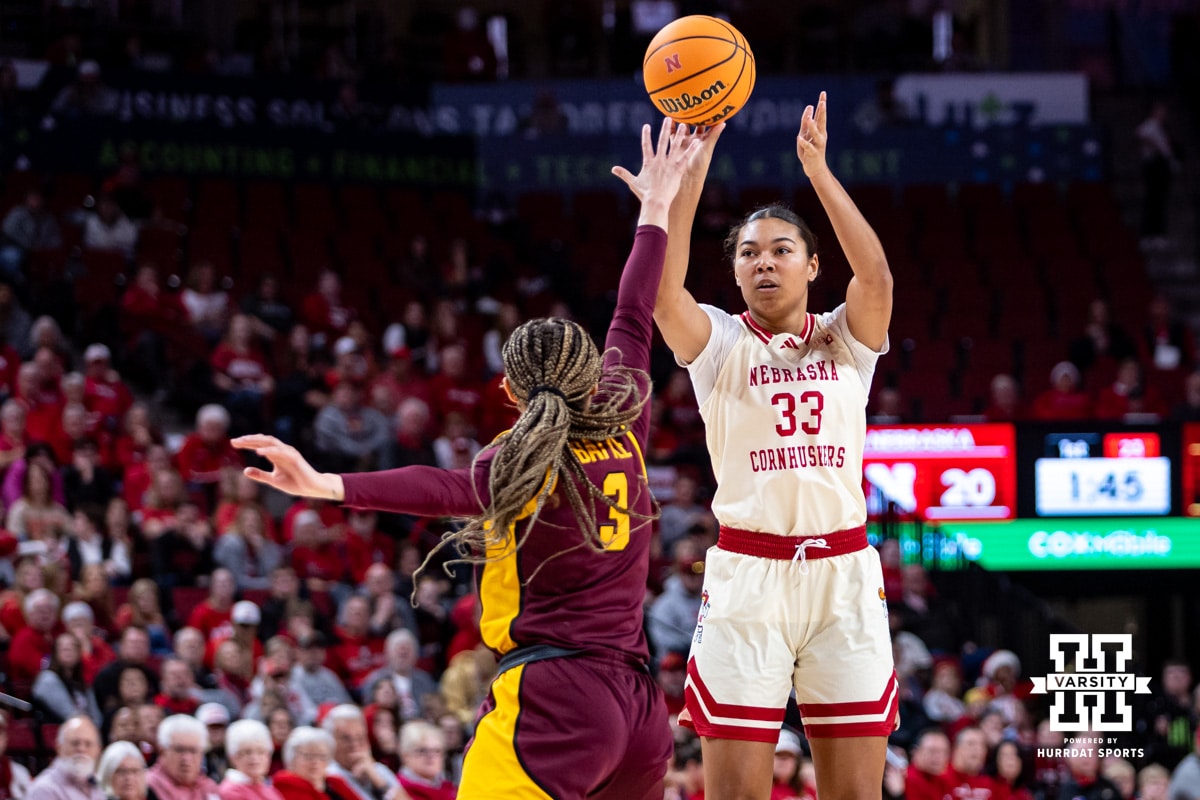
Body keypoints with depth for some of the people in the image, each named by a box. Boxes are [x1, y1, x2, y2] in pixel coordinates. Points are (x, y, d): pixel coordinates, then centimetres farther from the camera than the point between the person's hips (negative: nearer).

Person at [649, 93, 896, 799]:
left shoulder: (844, 340, 9)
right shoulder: (719, 343, 5)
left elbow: (877, 277, -12)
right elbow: (662, 287, -15)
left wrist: (818, 170, -19)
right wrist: (692, 169, -22)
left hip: (844, 576, 1)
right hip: (747, 574, -1)